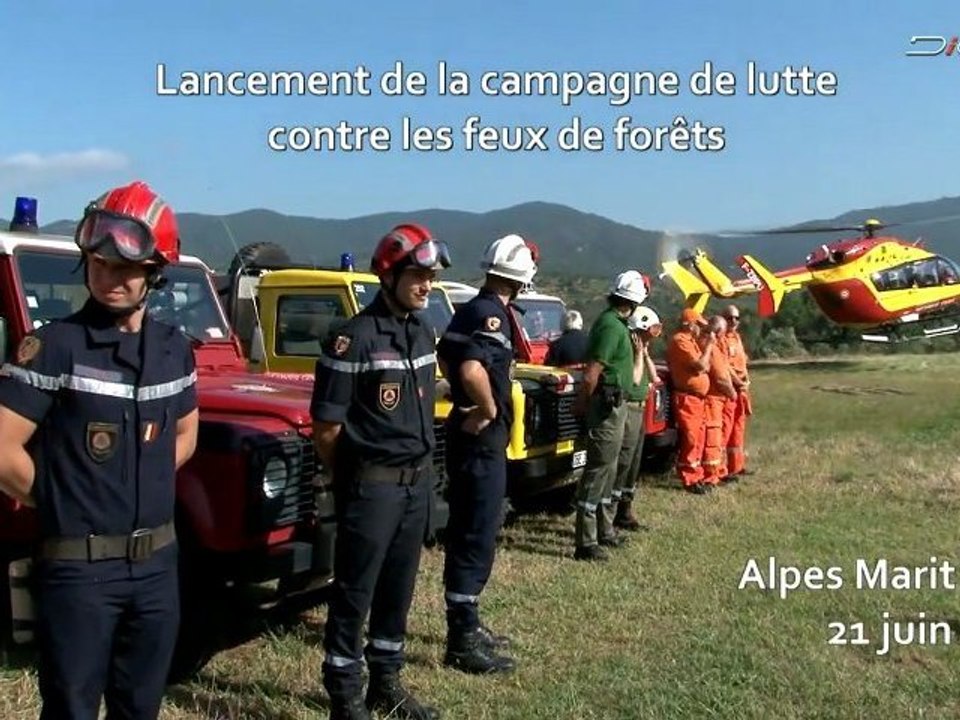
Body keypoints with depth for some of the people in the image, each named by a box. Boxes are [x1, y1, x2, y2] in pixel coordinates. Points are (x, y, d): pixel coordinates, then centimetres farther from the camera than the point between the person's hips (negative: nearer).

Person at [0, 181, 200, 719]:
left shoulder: (175, 349, 4)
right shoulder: (52, 346, -12)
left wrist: (144, 491, 7)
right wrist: (63, 503, -4)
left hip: (157, 562, 5)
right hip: (78, 567, -5)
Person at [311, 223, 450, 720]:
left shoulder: (423, 333, 8)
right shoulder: (355, 338, -15)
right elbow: (326, 426, -13)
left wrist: (422, 466, 15)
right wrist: (349, 479, -2)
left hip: (418, 480, 7)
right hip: (372, 485, -7)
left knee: (398, 589, 16)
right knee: (354, 594, 4)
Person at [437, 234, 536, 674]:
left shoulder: (469, 310, 11)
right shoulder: (493, 315, -19)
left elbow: (444, 356, 26)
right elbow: (472, 370, -35)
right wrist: (489, 409, -19)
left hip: (465, 432, 10)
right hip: (482, 437, -10)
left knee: (465, 532, 17)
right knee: (477, 538, -4)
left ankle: (465, 625, 28)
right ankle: (463, 642, 1)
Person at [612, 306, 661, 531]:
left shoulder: (642, 347, 15)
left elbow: (652, 377, 15)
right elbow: (635, 378, -20)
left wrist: (645, 353, 7)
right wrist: (639, 352, -15)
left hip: (638, 409, 10)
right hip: (627, 409, -10)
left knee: (634, 462, 14)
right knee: (623, 461, -9)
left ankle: (625, 511, 23)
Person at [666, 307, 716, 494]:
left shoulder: (690, 341, 18)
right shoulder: (680, 341, -14)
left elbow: (705, 366, 19)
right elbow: (700, 365, -21)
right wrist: (709, 345, -9)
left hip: (697, 397, 11)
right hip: (686, 398, -10)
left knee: (698, 437, 13)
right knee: (690, 439, -8)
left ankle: (696, 476, 21)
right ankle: (690, 480, -4)